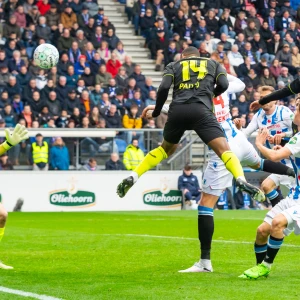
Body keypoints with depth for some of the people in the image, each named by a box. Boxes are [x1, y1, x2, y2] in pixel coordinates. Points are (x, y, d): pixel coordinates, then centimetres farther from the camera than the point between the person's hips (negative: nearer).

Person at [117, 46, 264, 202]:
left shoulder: (174, 65, 25)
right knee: (224, 149, -9)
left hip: (177, 110, 2)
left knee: (166, 148, 27)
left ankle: (132, 177, 20)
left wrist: (156, 112, 20)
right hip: (201, 110, -2)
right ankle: (241, 180, -36)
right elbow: (223, 85, 9)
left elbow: (164, 88, 8)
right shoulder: (213, 64, 26)